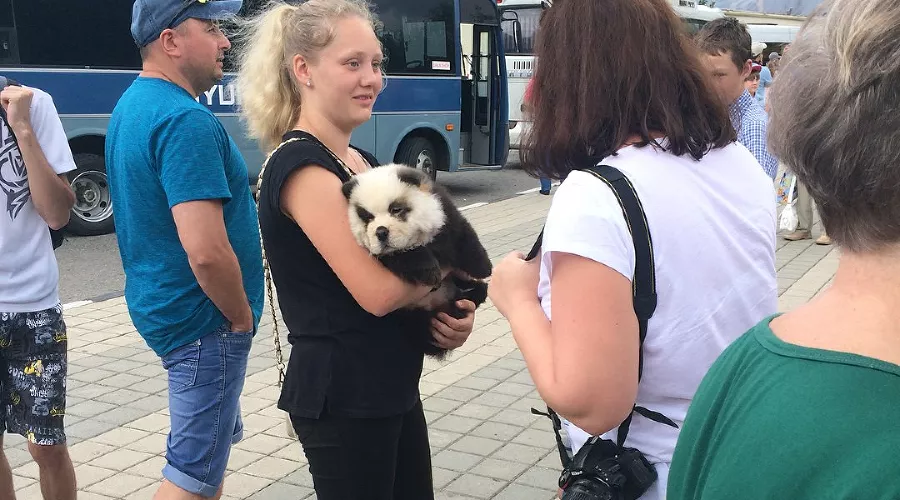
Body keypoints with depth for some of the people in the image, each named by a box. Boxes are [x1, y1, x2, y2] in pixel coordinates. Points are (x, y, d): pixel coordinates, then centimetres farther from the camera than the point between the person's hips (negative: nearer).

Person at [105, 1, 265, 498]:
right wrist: (243, 317, -14)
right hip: (203, 319, -10)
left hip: (160, 304, 10)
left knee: (213, 441, 25)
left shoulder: (132, 105, 9)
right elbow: (207, 252, -32)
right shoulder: (185, 121, -23)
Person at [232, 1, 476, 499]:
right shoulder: (300, 166, -17)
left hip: (392, 387, 9)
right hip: (341, 397, -9)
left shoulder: (362, 161, 10)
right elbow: (377, 291, -25)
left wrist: (458, 309, -7)